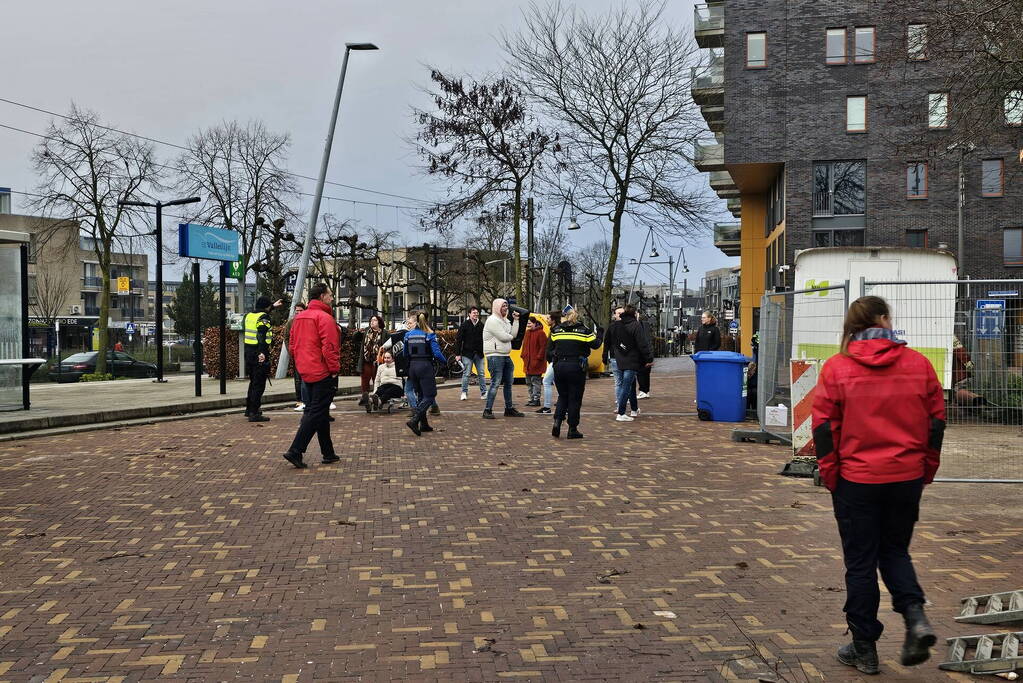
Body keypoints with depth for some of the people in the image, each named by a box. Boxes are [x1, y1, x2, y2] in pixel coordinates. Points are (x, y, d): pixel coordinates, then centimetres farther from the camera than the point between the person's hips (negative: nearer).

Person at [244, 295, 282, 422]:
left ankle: (249, 409, 31)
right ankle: (254, 413, -6)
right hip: (259, 353, -9)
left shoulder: (249, 315, 14)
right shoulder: (263, 318, -12)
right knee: (259, 384, -5)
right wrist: (262, 352, -35)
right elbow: (261, 336, -26)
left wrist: (273, 307, 51)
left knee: (253, 382, 22)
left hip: (248, 352, 9)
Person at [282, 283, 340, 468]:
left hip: (307, 373, 9)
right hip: (324, 373, -9)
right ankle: (295, 451, -12)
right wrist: (335, 369, -13)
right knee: (316, 413, -6)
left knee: (318, 411, 15)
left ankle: (328, 453, 21)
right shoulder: (324, 317, -14)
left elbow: (292, 346, 16)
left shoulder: (299, 318, 13)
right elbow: (329, 347, -21)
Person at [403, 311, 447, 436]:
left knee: (421, 396, 17)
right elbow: (437, 353, -14)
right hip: (426, 366, -6)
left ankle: (424, 424, 19)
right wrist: (445, 362, 3)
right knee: (429, 396, -1)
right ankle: (414, 421, -18)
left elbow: (405, 354, 10)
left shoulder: (409, 334, 5)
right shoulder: (430, 335, -9)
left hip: (412, 367, 6)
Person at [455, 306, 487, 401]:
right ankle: (464, 393, 10)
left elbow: (484, 339, 11)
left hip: (479, 354, 3)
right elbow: (458, 340, -4)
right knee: (466, 374, 0)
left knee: (481, 374, 5)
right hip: (467, 354, -3)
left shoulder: (481, 325, 8)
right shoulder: (465, 325, -3)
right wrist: (457, 354, -9)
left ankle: (484, 392, 11)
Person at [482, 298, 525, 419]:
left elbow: (513, 334, 10)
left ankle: (509, 409, 25)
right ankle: (488, 410, -9)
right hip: (495, 356, -10)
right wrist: (510, 337, 2)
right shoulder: (493, 320, -12)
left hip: (506, 356, 10)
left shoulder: (505, 320, 16)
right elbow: (503, 337, -19)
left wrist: (516, 320, 8)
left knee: (508, 383, 15)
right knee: (495, 383, -12)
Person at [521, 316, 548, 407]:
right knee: (529, 382, 13)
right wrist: (523, 355, 12)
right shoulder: (527, 333, 13)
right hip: (528, 362, 9)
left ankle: (536, 399, 1)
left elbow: (543, 347, -14)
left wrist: (539, 358, -17)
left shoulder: (540, 333, -11)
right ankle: (531, 398, 22)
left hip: (536, 362, -9)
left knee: (536, 381, -5)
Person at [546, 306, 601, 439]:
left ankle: (557, 421, -3)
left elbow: (549, 350, 6)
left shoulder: (556, 330, 4)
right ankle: (572, 429, 8)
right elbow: (596, 344, -2)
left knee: (562, 396, 18)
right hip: (576, 368, -3)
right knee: (575, 398, 6)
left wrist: (552, 361, 21)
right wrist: (593, 334, 17)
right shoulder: (583, 330, -4)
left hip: (559, 367, 3)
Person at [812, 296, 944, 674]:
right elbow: (936, 422, 4)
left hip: (856, 480, -2)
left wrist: (830, 476, 3)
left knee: (860, 562, 9)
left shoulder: (836, 368, -8)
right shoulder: (918, 364, -1)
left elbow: (824, 427, -7)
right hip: (907, 478, 2)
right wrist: (926, 470, 15)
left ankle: (864, 648, 17)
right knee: (895, 550, 22)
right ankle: (915, 615, 1)